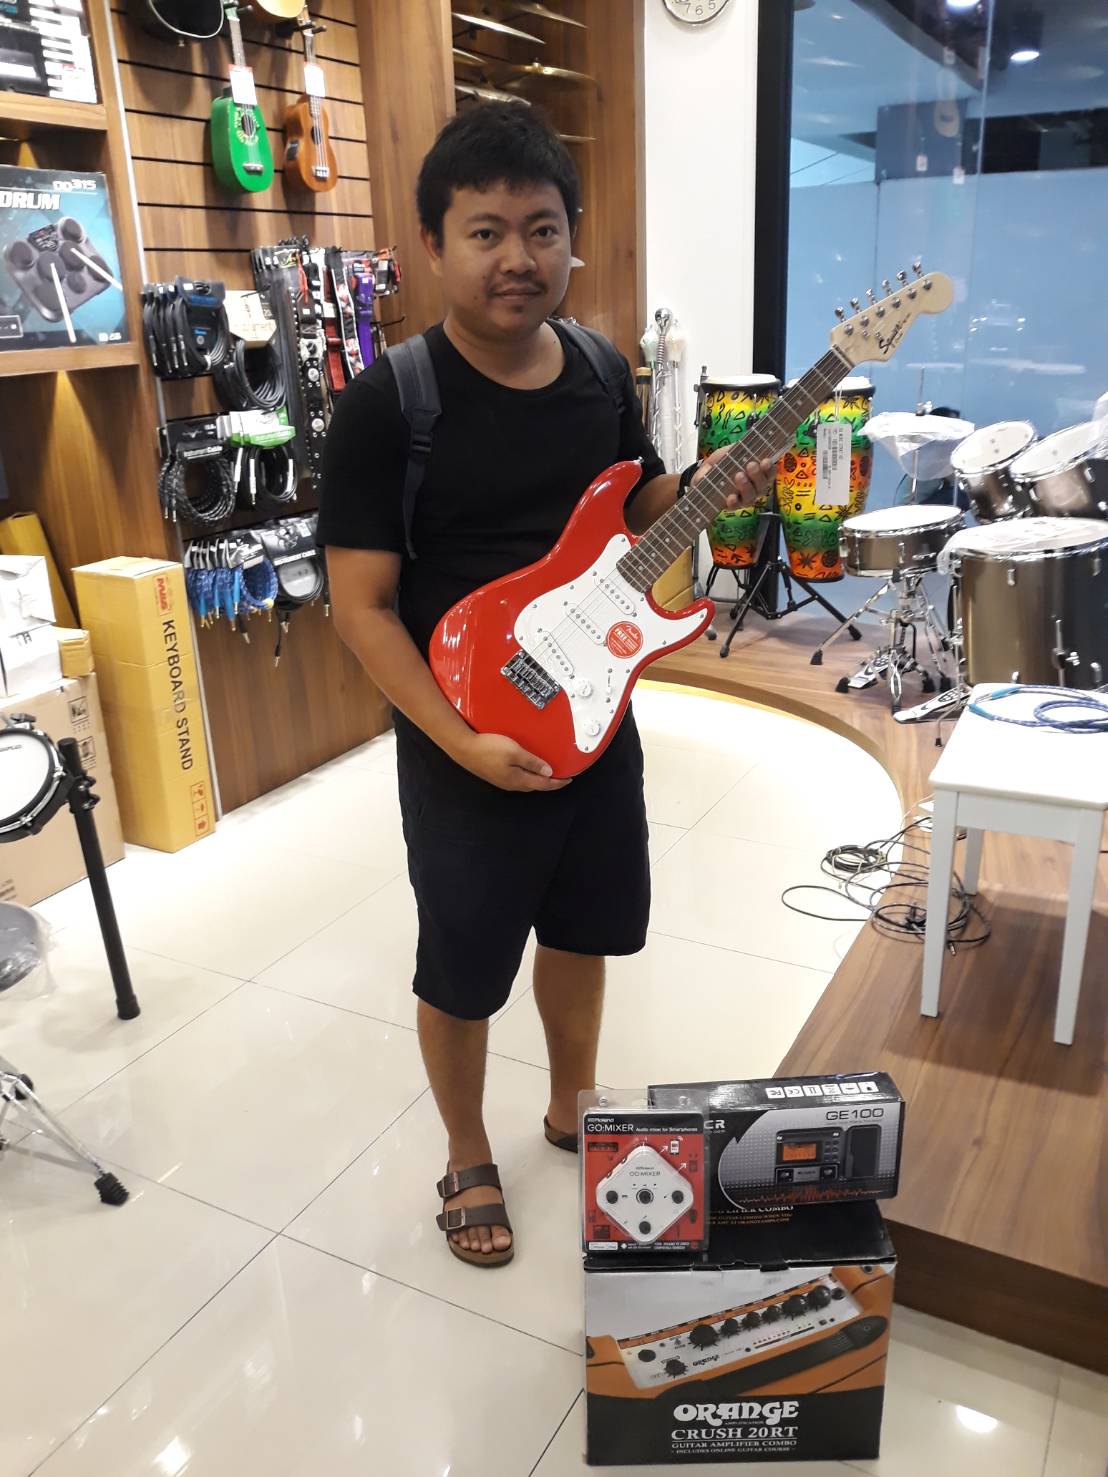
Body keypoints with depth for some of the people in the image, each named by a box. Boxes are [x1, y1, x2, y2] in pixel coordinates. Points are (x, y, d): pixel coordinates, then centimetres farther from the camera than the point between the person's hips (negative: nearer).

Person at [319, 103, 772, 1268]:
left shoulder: (599, 374, 2)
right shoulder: (387, 405, -17)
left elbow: (643, 514, 15)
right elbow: (362, 607, -16)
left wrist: (718, 490, -7)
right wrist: (465, 743, -22)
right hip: (464, 752, -5)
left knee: (582, 933, 22)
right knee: (463, 973, 11)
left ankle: (572, 1111, 49)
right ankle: (468, 1162, 39)